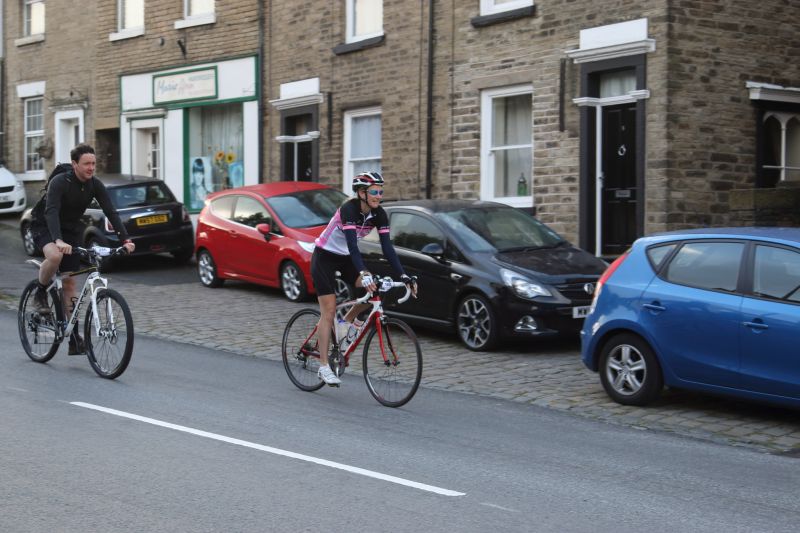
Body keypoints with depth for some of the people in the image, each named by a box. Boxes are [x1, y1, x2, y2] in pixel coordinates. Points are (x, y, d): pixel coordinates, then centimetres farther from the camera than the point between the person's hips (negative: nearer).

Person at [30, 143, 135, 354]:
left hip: (72, 230, 5)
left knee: (69, 281, 1)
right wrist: (58, 240, -55)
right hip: (44, 227, -5)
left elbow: (111, 212, -15)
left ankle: (74, 338, 1)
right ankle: (41, 294, -9)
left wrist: (125, 239, -28)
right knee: (55, 256, -38)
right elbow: (51, 211, -39)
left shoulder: (95, 185, -10)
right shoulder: (60, 182, -26)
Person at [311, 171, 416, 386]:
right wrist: (364, 274, -51)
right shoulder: (349, 209, -29)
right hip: (324, 257, -6)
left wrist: (403, 275, -23)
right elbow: (352, 245, -39)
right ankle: (324, 367, -4)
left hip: (345, 258, 6)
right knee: (329, 311, -10)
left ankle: (347, 321, 9)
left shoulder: (378, 214, -10)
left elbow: (387, 247, -13)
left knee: (374, 290, -17)